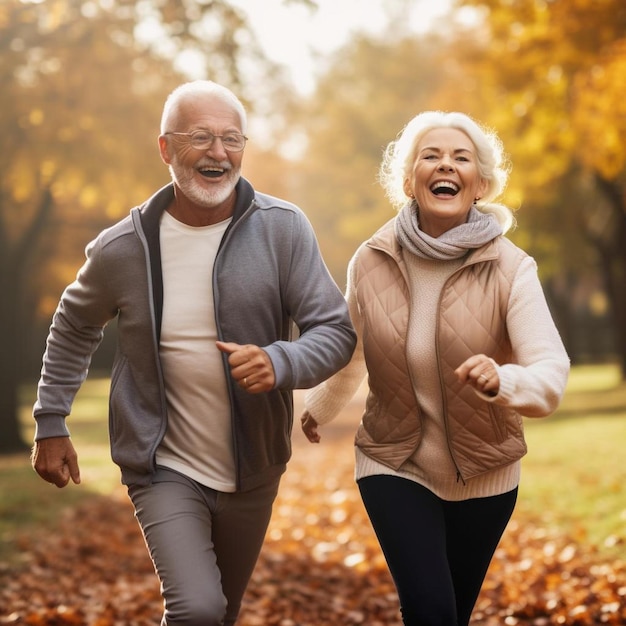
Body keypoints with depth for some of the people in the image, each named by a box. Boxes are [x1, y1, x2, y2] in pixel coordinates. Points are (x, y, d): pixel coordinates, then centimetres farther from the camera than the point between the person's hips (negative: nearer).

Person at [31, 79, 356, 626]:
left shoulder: (283, 228, -11)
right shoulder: (124, 247, -9)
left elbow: (336, 331, -11)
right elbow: (74, 328, 9)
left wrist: (280, 362, -31)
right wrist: (51, 422, 8)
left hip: (253, 472, 2)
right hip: (165, 469, -2)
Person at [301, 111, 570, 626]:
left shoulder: (511, 269, -16)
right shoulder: (371, 264, -9)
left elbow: (551, 376, -24)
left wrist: (502, 381, -46)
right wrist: (318, 409, 27)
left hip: (483, 473, 0)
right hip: (395, 466, 0)